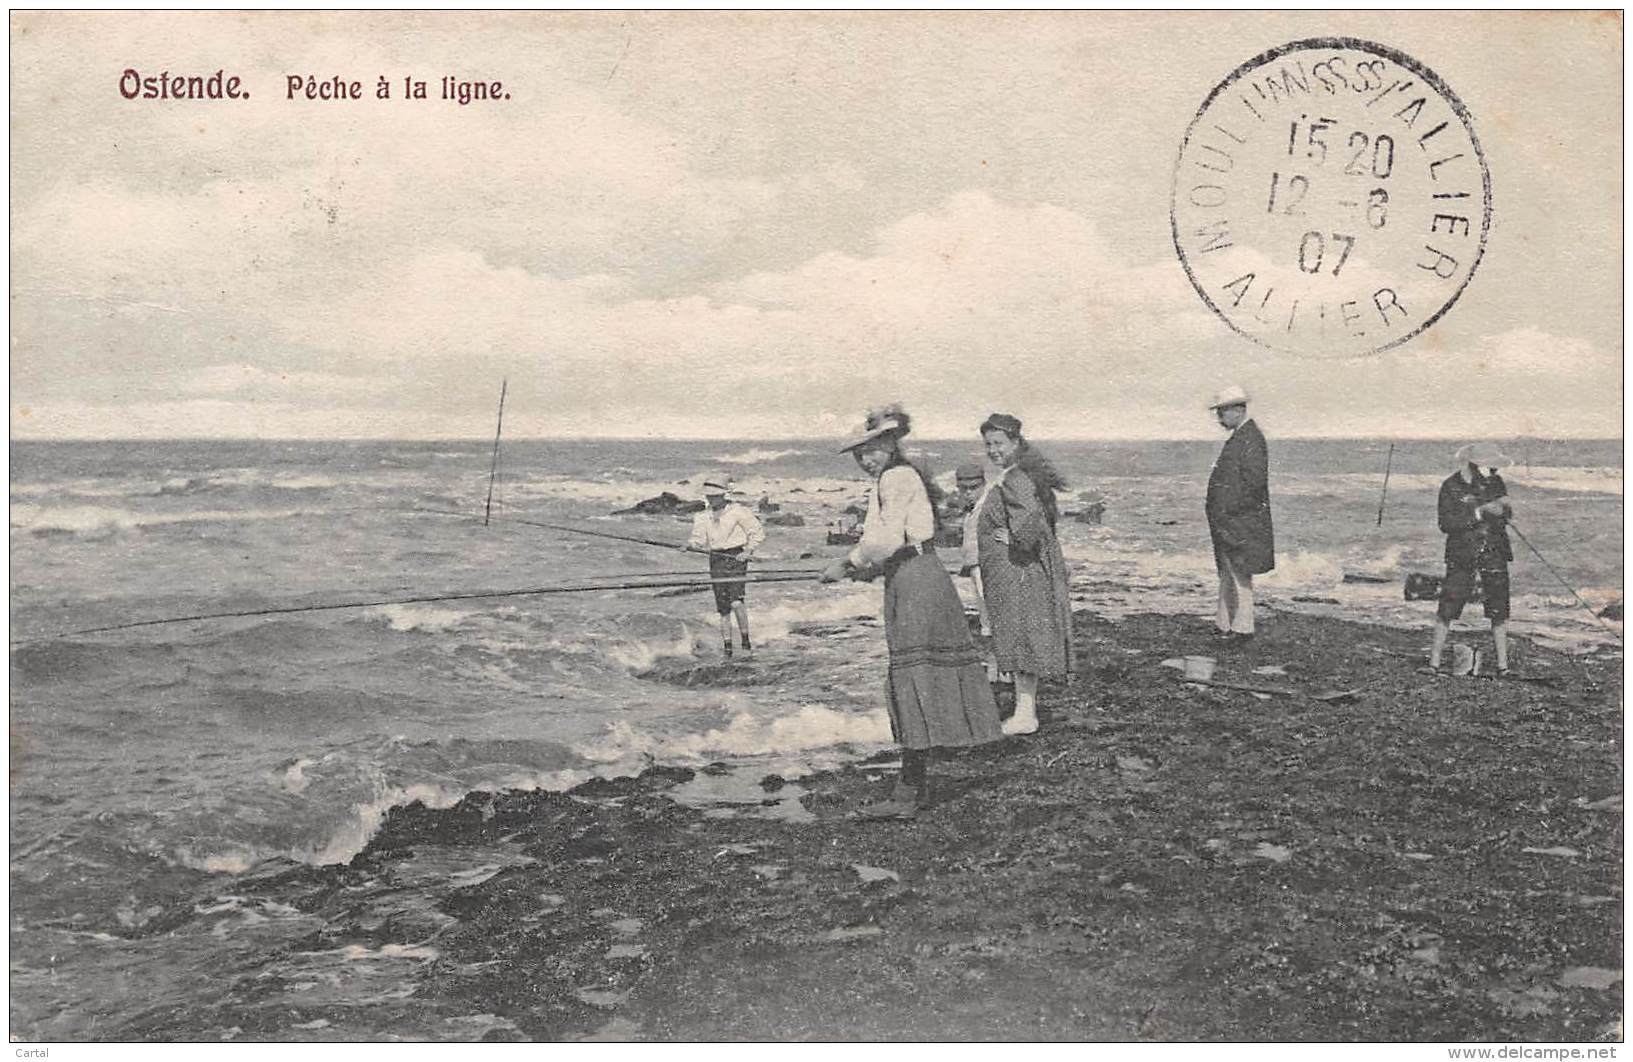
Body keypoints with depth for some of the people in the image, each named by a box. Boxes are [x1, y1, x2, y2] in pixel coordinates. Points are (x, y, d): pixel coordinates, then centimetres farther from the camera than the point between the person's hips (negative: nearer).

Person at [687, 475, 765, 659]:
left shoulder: (738, 511, -5)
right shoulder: (703, 516, 9)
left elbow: (758, 533, -2)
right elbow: (699, 540, 7)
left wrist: (748, 551, -13)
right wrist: (691, 544, -15)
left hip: (736, 558, -5)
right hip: (716, 560, 5)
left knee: (736, 601, -18)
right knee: (723, 607, 5)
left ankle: (746, 639, -3)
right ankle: (727, 647, 11)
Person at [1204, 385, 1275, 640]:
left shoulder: (1251, 438, -15)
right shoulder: (1237, 437, 16)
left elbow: (1255, 481, -21)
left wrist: (1231, 510, -18)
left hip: (1240, 521, -10)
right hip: (1226, 521, 10)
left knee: (1239, 573, -5)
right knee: (1227, 573, 14)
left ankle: (1242, 627, 1)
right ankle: (1226, 624, 20)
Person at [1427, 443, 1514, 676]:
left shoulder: (1496, 483, 2)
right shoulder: (1451, 487, -8)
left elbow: (1506, 516, 9)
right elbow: (1446, 524, -17)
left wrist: (1504, 507, -15)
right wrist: (1480, 512, -24)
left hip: (1494, 553, 3)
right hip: (1462, 554, -3)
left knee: (1499, 608, 1)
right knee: (1448, 607, -4)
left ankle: (1502, 663, 11)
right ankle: (1434, 661, 7)